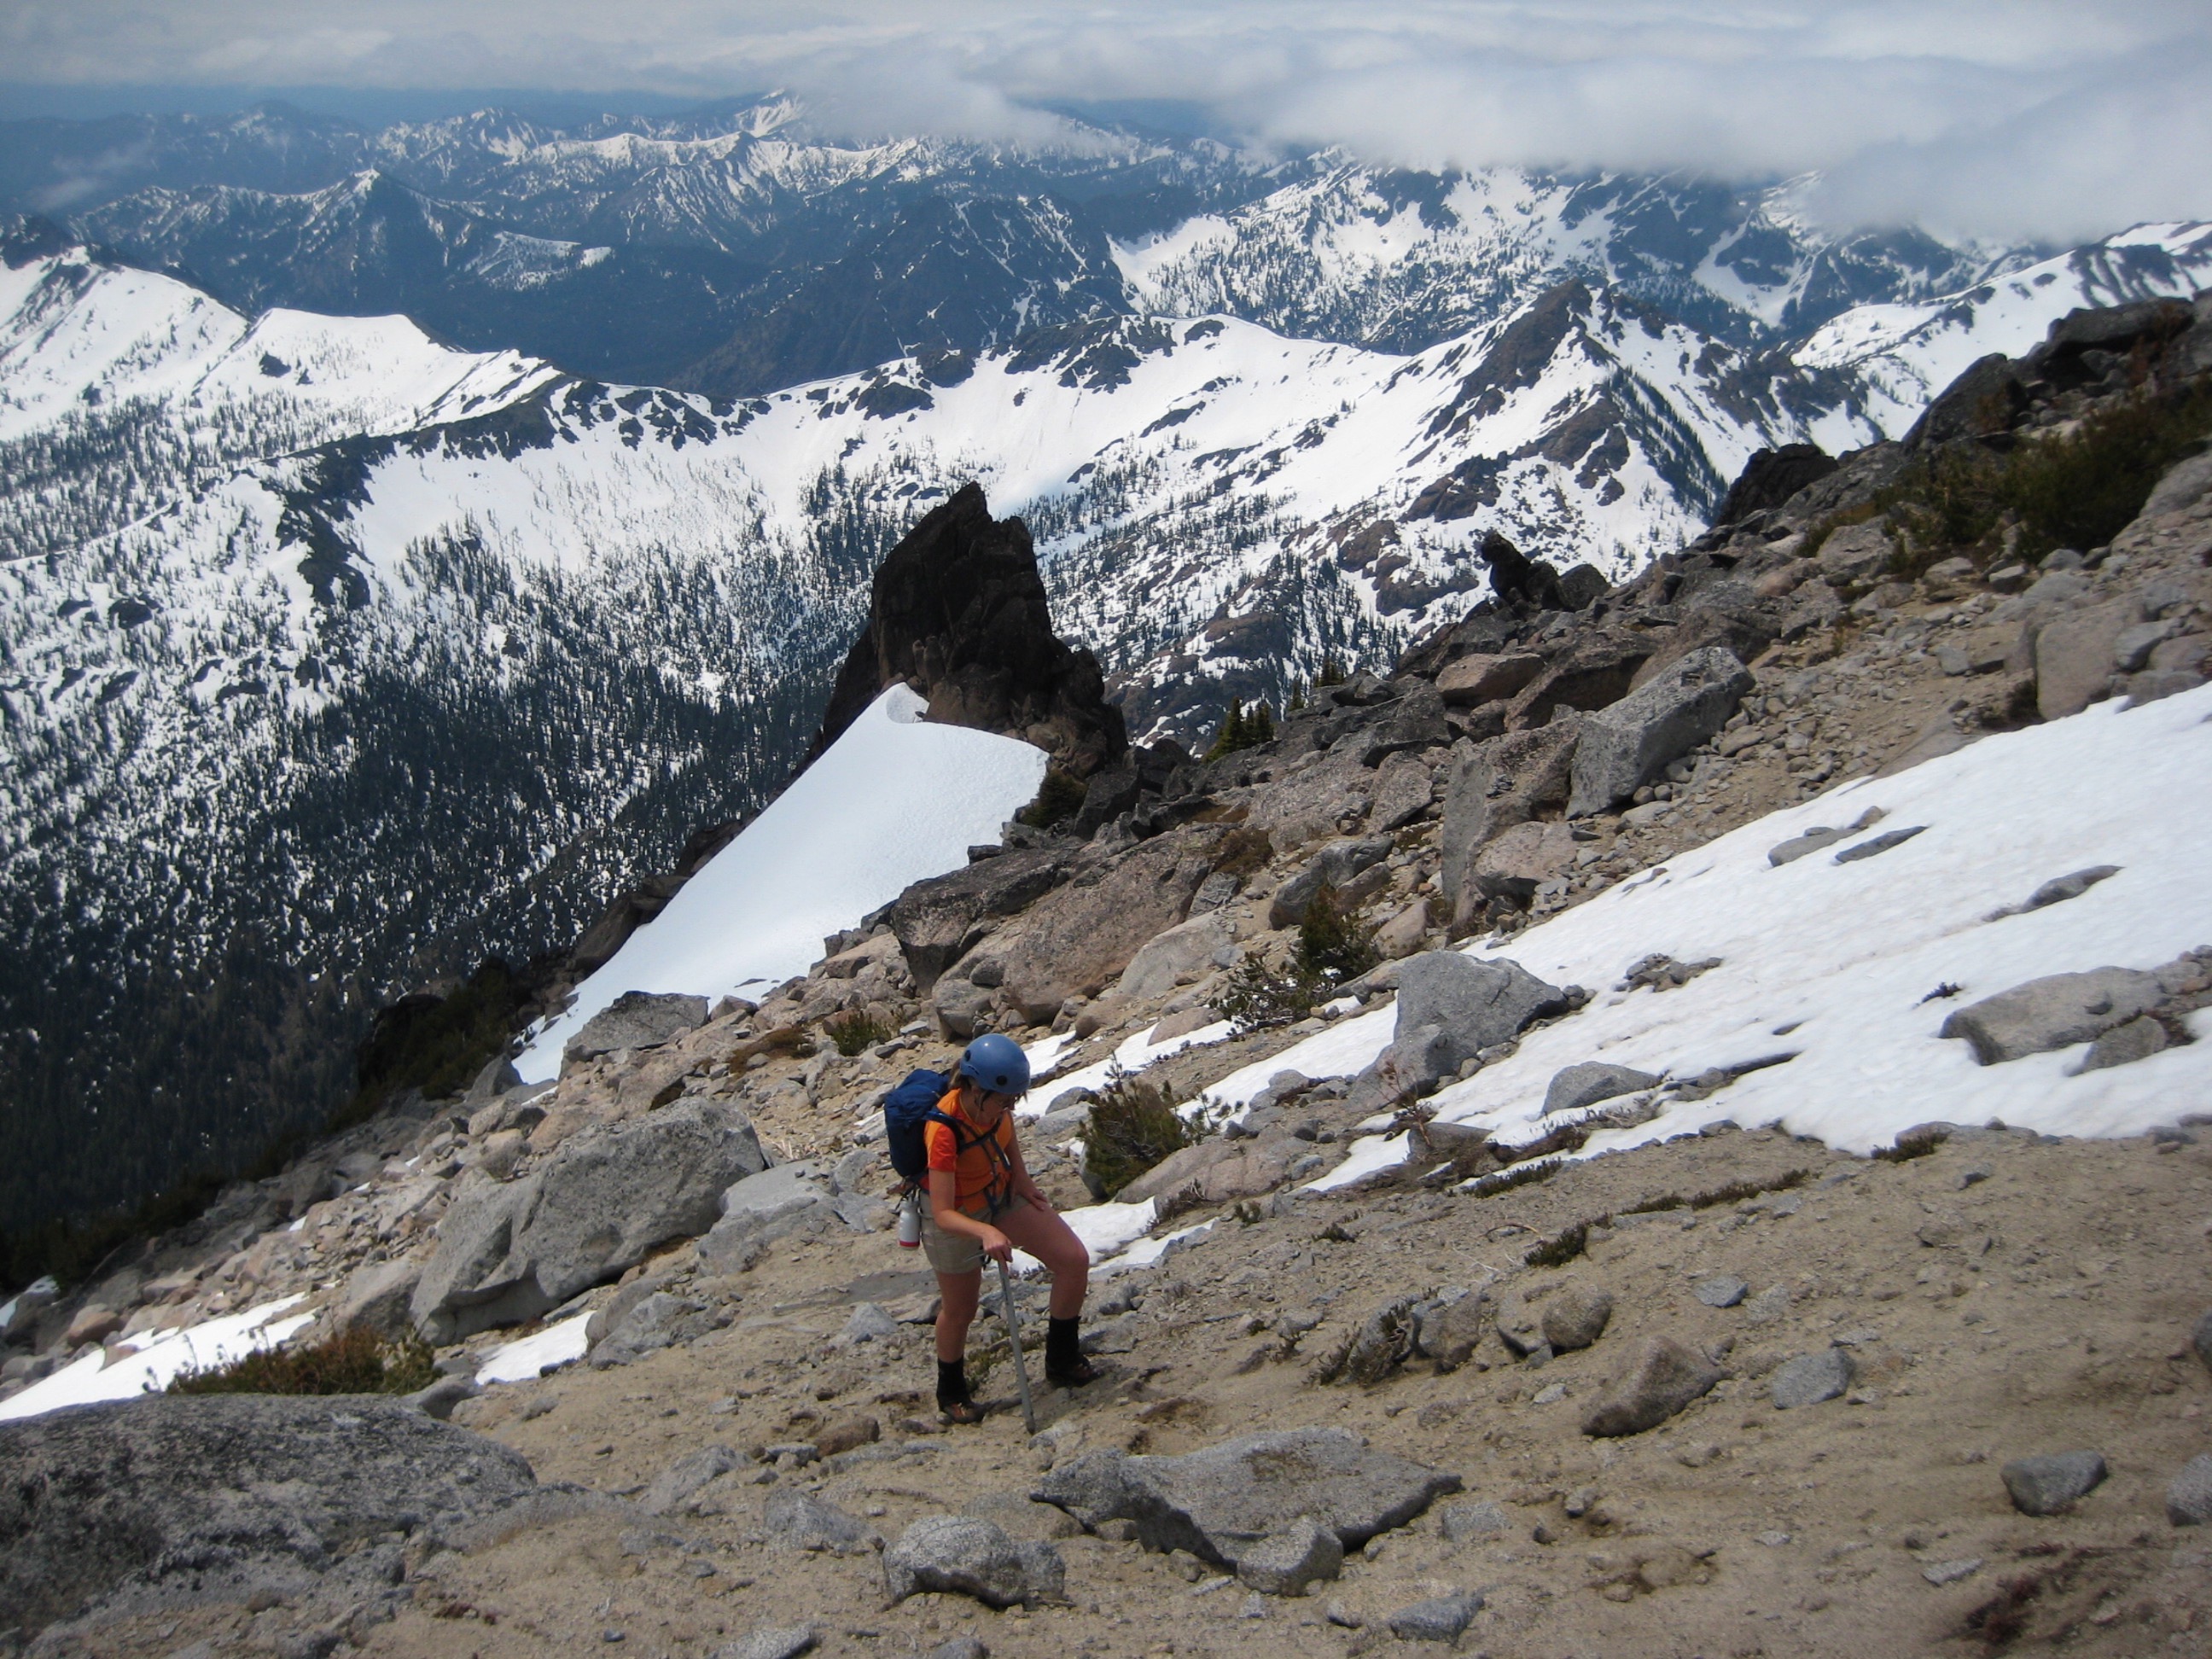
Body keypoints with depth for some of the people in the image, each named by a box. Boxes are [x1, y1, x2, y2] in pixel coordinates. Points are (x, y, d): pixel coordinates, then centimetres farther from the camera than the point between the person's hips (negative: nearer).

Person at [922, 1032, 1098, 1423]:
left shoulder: (991, 1102, -20)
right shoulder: (944, 1132, -39)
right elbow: (943, 1214, -39)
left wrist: (1020, 1177, 0)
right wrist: (985, 1233, -55)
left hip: (1003, 1195, 6)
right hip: (958, 1218, -6)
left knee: (1075, 1261, -2)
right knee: (960, 1311, 11)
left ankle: (1062, 1361, 17)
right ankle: (951, 1392, 39)